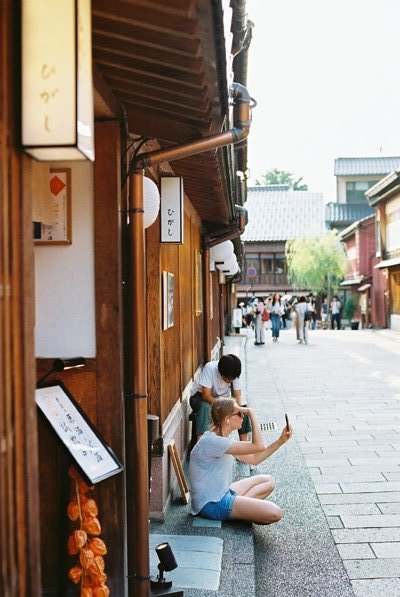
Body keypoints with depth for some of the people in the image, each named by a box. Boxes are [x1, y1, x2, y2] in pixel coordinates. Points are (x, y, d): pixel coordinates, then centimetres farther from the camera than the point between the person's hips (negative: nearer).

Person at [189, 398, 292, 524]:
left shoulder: (223, 439, 7)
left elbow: (254, 459, 12)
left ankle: (239, 505, 1)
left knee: (268, 481, 18)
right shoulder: (212, 442, -25)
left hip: (222, 493, 10)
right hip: (211, 504, -10)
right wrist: (251, 413, -22)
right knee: (274, 513, -21)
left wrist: (281, 441, 7)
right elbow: (258, 446, -27)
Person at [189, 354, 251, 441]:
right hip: (200, 395, -4)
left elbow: (238, 395, -12)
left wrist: (241, 407, -34)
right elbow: (206, 396, -32)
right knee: (205, 407, -38)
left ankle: (244, 443, -6)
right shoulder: (210, 368, -32)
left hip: (222, 398, 4)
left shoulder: (235, 373, -18)